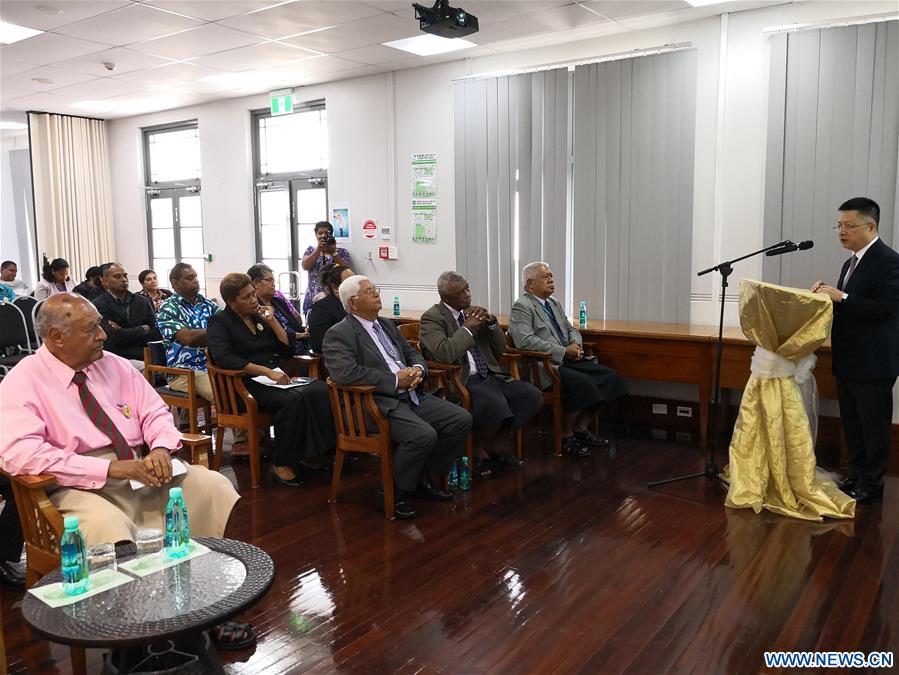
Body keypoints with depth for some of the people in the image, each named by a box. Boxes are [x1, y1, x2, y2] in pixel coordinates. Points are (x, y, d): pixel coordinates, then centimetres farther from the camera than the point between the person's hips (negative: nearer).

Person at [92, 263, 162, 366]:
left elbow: (158, 334, 4)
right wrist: (143, 329, 1)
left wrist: (124, 333, -6)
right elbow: (114, 337, -13)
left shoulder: (143, 302, 13)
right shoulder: (99, 306, 0)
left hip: (145, 357, 5)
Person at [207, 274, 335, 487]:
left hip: (276, 379, 6)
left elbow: (288, 349, 16)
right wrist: (267, 371, -25)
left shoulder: (259, 316, 19)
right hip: (245, 386, -6)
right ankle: (281, 464, -21)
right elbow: (224, 358, -19)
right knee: (294, 398, -34)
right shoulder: (220, 323, 1)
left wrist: (272, 322, 3)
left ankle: (308, 453, -13)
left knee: (321, 389, -22)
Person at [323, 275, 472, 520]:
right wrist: (395, 380, -19)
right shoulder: (338, 334, -6)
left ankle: (424, 478, 11)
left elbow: (413, 353, 25)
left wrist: (418, 369, -1)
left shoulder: (386, 324, 20)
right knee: (424, 435, -30)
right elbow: (345, 372, -22)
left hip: (411, 396, 8)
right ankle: (394, 491, -6)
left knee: (461, 419, -6)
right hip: (376, 404, -8)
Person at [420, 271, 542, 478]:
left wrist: (491, 322, -2)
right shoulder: (432, 318, -6)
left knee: (533, 396, -12)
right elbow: (445, 354, -24)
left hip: (490, 375, 7)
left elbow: (500, 349, 15)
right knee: (495, 407, -34)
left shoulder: (473, 312, 13)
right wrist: (467, 327, -16)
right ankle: (478, 451, -2)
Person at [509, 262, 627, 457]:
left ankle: (581, 429, 1)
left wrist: (576, 344, 1)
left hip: (567, 360, 9)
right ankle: (566, 436, -10)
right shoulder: (521, 307, -7)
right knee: (582, 383, -30)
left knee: (609, 376, -9)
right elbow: (526, 341, -20)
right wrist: (563, 351, -19)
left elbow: (571, 329, 26)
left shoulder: (554, 303, 20)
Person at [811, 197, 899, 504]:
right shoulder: (851, 262, 14)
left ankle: (871, 485, 14)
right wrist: (828, 294, 1)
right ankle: (856, 476, 27)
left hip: (872, 363, -9)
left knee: (874, 427, 3)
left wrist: (842, 297, -23)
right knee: (852, 425, 16)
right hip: (848, 362, 9)